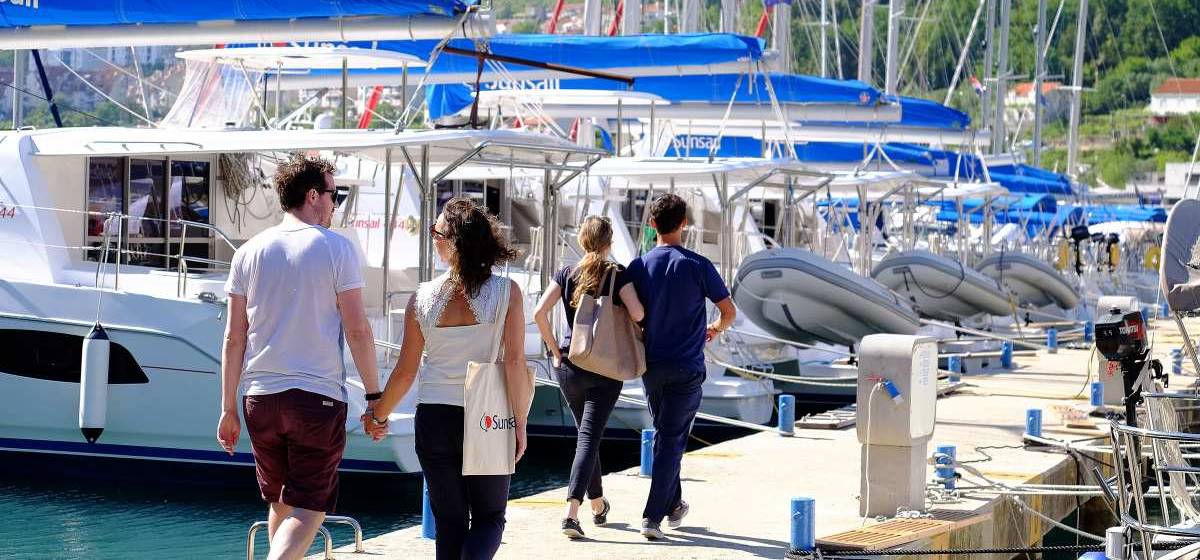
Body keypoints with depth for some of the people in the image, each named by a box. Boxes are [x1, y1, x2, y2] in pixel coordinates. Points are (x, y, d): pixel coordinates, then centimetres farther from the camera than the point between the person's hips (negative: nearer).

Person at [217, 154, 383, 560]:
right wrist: (374, 396, 1)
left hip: (260, 398, 4)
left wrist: (228, 408, 11)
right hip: (319, 397, -4)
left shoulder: (249, 252, 7)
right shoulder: (336, 248, -4)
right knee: (309, 509, -1)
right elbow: (357, 331, -7)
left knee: (280, 504, 19)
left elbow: (234, 338, 6)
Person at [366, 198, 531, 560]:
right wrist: (520, 423, -5)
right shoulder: (505, 292, -7)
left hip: (434, 419, 2)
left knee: (449, 522, 14)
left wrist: (378, 416, 16)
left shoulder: (423, 297, -3)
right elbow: (515, 361, -12)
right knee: (489, 517, 11)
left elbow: (406, 371, 1)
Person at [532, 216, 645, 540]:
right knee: (589, 438, -5)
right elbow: (637, 314, -17)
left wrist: (555, 350, 1)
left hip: (569, 365, 3)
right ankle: (571, 512, -19)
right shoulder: (617, 275, -6)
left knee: (586, 434, 20)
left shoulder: (566, 274, 2)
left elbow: (540, 313, -8)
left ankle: (598, 505, 34)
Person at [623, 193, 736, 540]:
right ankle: (653, 517, -7)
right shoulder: (698, 266, -10)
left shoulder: (638, 267, -2)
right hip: (687, 368, -3)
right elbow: (729, 312, -4)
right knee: (672, 441, -1)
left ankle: (674, 506, 32)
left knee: (663, 434, 21)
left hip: (652, 365, 3)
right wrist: (716, 329, 18)